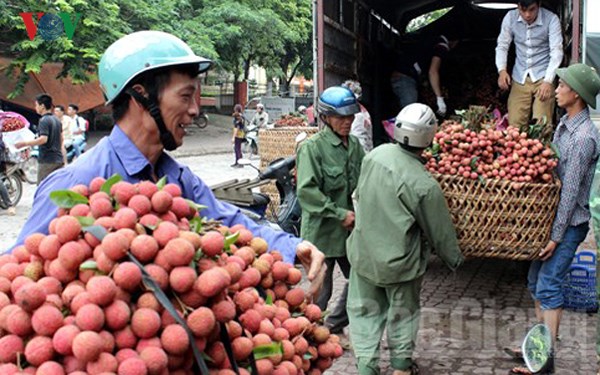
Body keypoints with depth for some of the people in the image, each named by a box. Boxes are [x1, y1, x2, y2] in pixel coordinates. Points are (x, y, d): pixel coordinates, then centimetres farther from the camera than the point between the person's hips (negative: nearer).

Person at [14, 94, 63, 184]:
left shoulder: (44, 120, -13)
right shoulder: (57, 120, 14)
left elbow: (43, 139, -25)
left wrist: (25, 143, -20)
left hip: (47, 160, -8)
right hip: (58, 159, 8)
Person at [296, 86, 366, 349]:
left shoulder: (354, 145, 7)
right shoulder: (313, 147, -13)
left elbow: (362, 183, 17)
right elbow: (306, 191, -20)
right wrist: (339, 214, -19)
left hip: (349, 229, 7)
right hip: (321, 231, -7)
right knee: (320, 291, 3)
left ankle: (334, 327, 35)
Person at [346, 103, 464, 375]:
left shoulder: (375, 155, -11)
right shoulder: (424, 185, -25)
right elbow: (439, 231, -11)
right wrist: (454, 258, 7)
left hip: (363, 252, 3)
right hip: (398, 261, -3)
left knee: (365, 311, 17)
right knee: (403, 313, 20)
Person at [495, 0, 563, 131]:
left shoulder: (551, 19, -11)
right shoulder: (510, 17, -4)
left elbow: (556, 52, -15)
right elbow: (502, 46, 4)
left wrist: (548, 81, -27)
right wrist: (502, 70, -14)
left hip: (543, 77, -2)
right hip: (519, 78, 3)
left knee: (542, 124, -13)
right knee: (514, 124, -3)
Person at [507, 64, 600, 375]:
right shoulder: (564, 123, 8)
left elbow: (570, 191, -21)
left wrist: (556, 235, -19)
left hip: (569, 222, -9)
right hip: (551, 213, 9)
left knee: (548, 287, -8)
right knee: (536, 281, 15)